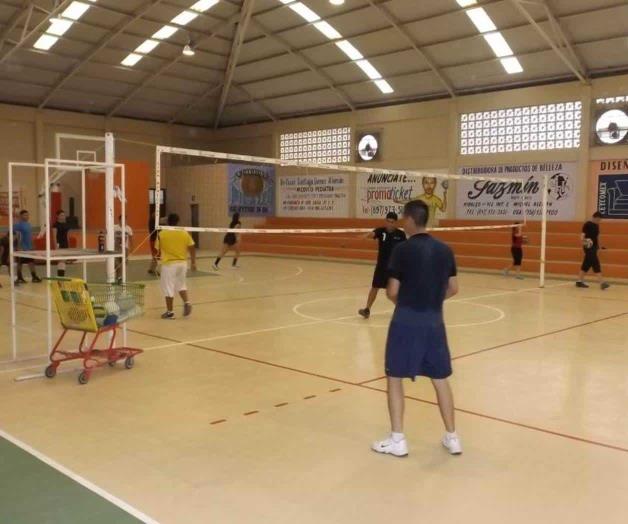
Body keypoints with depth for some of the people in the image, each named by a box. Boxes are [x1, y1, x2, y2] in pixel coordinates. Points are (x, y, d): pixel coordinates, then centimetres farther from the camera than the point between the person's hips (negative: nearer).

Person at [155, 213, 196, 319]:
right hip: (182, 263, 4)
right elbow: (192, 248, -1)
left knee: (168, 288, 5)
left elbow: (157, 249, -1)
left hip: (168, 264, -3)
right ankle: (187, 303, 5)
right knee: (181, 284, 23)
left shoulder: (162, 234, -7)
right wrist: (193, 262, 7)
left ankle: (170, 312, 10)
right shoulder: (184, 233, 0)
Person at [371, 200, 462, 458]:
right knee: (440, 379, 15)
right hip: (434, 321, 5)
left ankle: (397, 440, 11)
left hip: (406, 321, -5)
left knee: (395, 377, 8)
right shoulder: (444, 250, 4)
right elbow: (453, 288, 9)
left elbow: (392, 292, -9)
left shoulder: (403, 250, -11)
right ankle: (452, 437, 23)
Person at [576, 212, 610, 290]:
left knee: (587, 264, 12)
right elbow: (583, 234, -16)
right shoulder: (587, 224, -11)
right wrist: (583, 241, -35)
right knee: (596, 264, -13)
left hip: (594, 247, 9)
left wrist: (598, 246, 23)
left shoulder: (596, 225, 13)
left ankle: (579, 281, 20)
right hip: (588, 247, -9)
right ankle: (602, 283, -16)